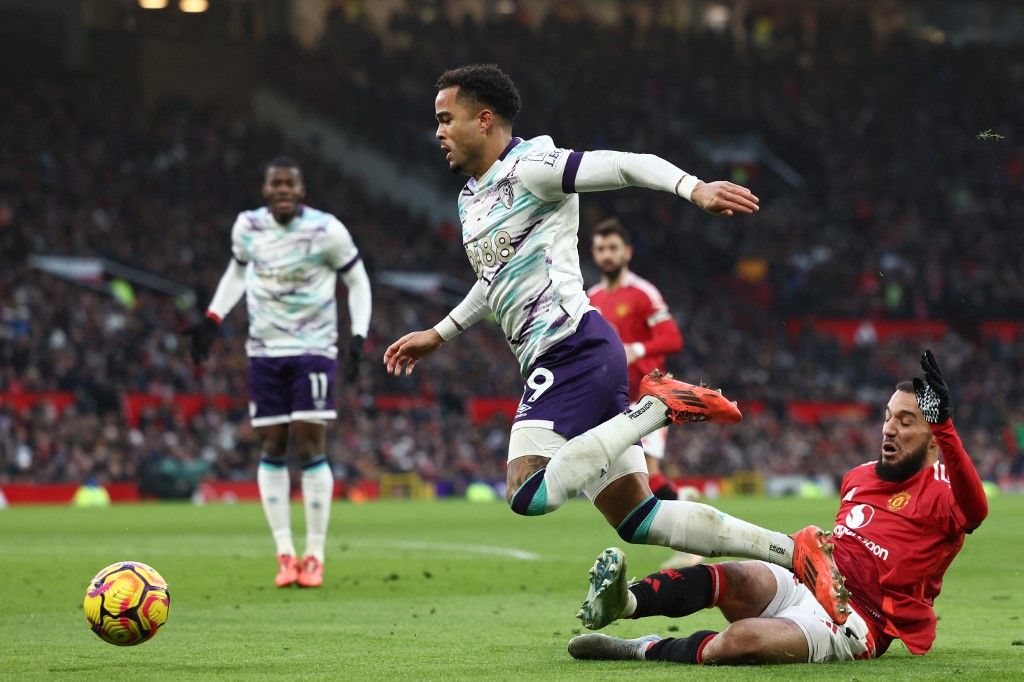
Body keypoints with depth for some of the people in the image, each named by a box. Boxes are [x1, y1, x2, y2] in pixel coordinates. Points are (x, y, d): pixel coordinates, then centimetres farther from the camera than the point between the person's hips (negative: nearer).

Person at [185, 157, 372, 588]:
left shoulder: (326, 230, -10)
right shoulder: (247, 228, 1)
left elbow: (358, 281, 1)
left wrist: (358, 338, -10)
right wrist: (212, 320, 10)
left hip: (313, 350, -3)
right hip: (264, 353, 3)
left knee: (310, 447, -9)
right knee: (272, 449, 1)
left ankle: (314, 555, -2)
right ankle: (284, 554, 7)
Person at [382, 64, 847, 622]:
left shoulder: (527, 168, -6)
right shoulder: (471, 199, 22)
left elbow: (630, 165, -17)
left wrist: (695, 188, -34)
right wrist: (439, 334, 44)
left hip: (572, 346, -9)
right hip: (553, 363, 9)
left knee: (530, 495, -23)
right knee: (635, 519, 3)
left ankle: (655, 407, -14)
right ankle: (792, 550, 4)